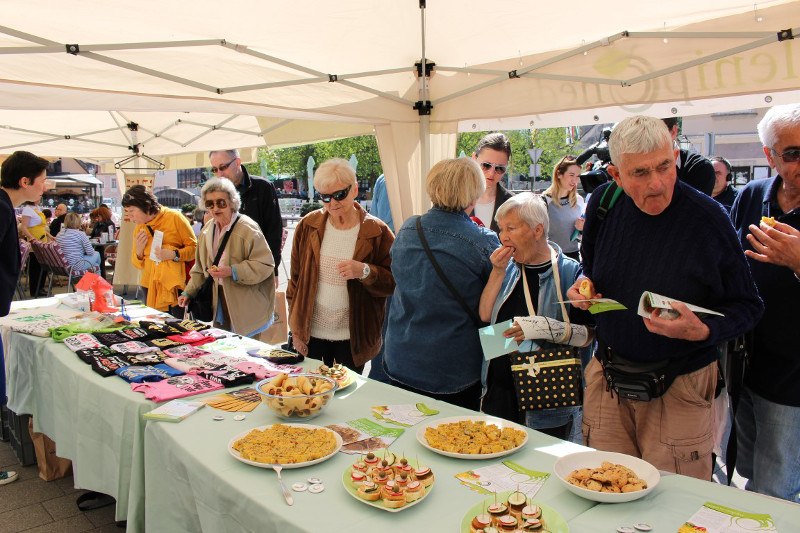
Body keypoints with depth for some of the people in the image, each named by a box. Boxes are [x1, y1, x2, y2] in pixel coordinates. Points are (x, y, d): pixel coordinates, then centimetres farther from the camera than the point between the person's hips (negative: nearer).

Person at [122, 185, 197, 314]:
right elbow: (138, 264, 18)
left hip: (176, 287, -4)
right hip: (151, 288, 4)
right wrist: (139, 249, -1)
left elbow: (194, 247, -4)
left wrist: (174, 255, -18)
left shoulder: (174, 217, -4)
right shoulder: (138, 229, 12)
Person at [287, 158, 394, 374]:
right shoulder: (307, 226, 1)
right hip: (311, 334, 2)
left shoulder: (376, 231, -6)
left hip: (353, 338, -2)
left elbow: (394, 282, -5)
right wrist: (295, 329, 5)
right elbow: (295, 280, 6)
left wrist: (365, 271, -23)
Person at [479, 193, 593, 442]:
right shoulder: (509, 267, 7)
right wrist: (497, 272, -9)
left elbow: (587, 335, -12)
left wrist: (545, 327, -27)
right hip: (499, 391, 5)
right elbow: (485, 316, -1)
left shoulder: (570, 272, -9)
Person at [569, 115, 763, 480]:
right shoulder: (603, 203, -3)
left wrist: (702, 331, -25)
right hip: (607, 379, 3)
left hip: (678, 388, -3)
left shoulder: (707, 217, -15)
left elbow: (747, 306, -7)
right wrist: (584, 286, -5)